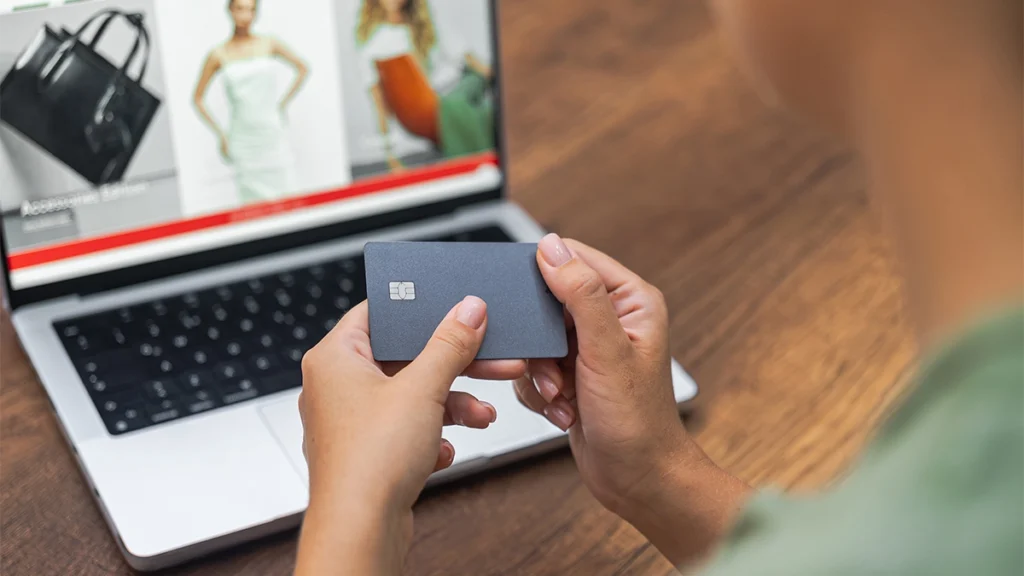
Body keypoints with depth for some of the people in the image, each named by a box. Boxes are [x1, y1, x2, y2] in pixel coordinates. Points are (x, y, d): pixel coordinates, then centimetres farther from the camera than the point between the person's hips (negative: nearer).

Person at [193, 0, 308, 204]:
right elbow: (198, 98, 8)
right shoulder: (219, 55, 1)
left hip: (273, 134, 1)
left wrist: (283, 103, 8)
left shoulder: (269, 45, 3)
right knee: (254, 202, -2)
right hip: (243, 139, -1)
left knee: (281, 198, 0)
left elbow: (302, 69, 16)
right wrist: (220, 134, 1)